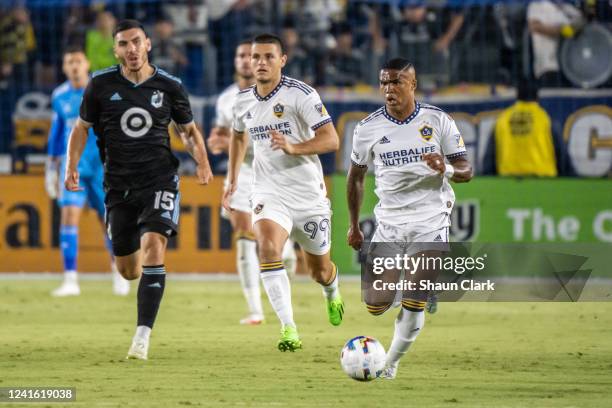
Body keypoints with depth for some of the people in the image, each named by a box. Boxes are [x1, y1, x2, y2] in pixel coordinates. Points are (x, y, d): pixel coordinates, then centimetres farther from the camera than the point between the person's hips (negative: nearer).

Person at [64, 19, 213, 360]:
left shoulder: (170, 86, -1)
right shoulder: (101, 84, -1)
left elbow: (189, 130, 13)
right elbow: (82, 127, 11)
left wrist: (203, 163, -3)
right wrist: (72, 166, -3)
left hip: (160, 179, -2)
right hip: (119, 184, 2)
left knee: (153, 247, -24)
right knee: (129, 271, 6)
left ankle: (143, 335, -25)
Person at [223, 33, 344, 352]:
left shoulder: (300, 94, -13)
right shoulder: (243, 101, 3)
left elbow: (331, 140, -18)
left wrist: (293, 148, -33)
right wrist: (232, 180, 21)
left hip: (309, 194, -2)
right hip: (269, 193, 2)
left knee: (319, 270, 13)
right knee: (268, 248, -27)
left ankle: (332, 294, 52)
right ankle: (288, 328, -30)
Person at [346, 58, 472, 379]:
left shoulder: (438, 121, -3)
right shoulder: (368, 128, 0)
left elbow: (466, 171, 1)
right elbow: (356, 177, 14)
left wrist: (446, 169, -22)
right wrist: (354, 226, 15)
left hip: (430, 222, -2)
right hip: (389, 223, 2)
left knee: (414, 308, -9)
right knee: (374, 307, -3)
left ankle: (390, 364, 10)